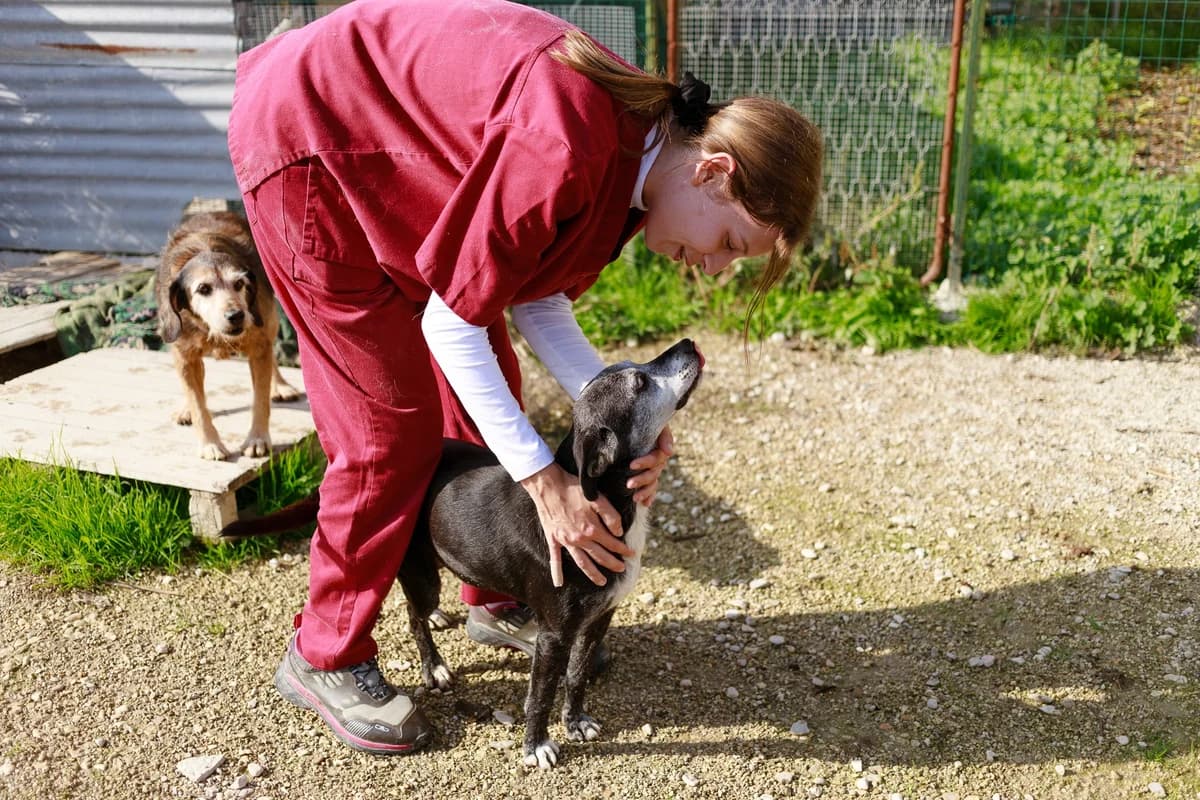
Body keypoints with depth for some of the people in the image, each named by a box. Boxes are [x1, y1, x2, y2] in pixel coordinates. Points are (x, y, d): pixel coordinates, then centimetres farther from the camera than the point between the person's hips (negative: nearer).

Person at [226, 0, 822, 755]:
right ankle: (323, 658, 10)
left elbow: (534, 299, -3)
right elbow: (451, 321, -28)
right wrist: (545, 481, -25)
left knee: (490, 391, 8)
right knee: (394, 421, -8)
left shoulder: (636, 148, -6)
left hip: (392, 153, 9)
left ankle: (495, 603, 26)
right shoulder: (567, 147, -35)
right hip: (307, 141, -9)